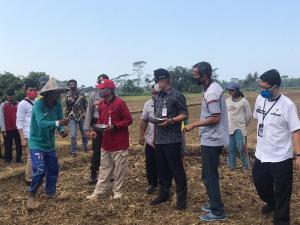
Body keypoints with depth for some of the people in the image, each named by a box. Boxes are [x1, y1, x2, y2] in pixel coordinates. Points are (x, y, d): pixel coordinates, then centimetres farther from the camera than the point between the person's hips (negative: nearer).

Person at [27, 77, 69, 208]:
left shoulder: (57, 105, -5)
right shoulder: (38, 104, -23)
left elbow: (59, 121, -6)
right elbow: (41, 123, -36)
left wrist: (62, 130, -28)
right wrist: (57, 123, -49)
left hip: (50, 144, 6)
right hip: (36, 143, -6)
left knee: (53, 170, 11)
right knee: (40, 171, -15)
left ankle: (50, 194, 30)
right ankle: (31, 195, 8)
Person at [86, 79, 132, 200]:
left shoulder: (120, 103, -16)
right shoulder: (101, 104, 7)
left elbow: (129, 120, -14)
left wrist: (114, 126, -22)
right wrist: (96, 130, 2)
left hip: (119, 144, -7)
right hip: (106, 143, 7)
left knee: (119, 169, 6)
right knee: (104, 169, 14)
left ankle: (118, 191, 21)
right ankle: (98, 192, 20)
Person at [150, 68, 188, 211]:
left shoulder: (177, 95, -7)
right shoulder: (158, 97, 15)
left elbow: (185, 115, -9)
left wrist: (171, 120, -24)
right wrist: (154, 135, 19)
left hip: (172, 139, -7)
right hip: (159, 139, 7)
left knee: (176, 169, -1)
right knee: (162, 169, 14)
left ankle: (181, 198, 9)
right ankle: (164, 194, 27)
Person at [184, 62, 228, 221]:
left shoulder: (211, 92, -22)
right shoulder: (213, 87, 10)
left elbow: (215, 118, -25)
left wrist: (193, 125, -18)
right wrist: (198, 124, 15)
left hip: (211, 140, -10)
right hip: (212, 138, 10)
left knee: (209, 176, -1)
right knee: (210, 174, 19)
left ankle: (218, 211, 9)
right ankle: (214, 203, 32)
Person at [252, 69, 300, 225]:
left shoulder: (287, 105, -18)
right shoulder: (260, 99, -1)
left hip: (281, 158, -6)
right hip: (261, 154, 6)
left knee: (282, 192, 6)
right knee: (259, 181, 22)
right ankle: (271, 203, 51)